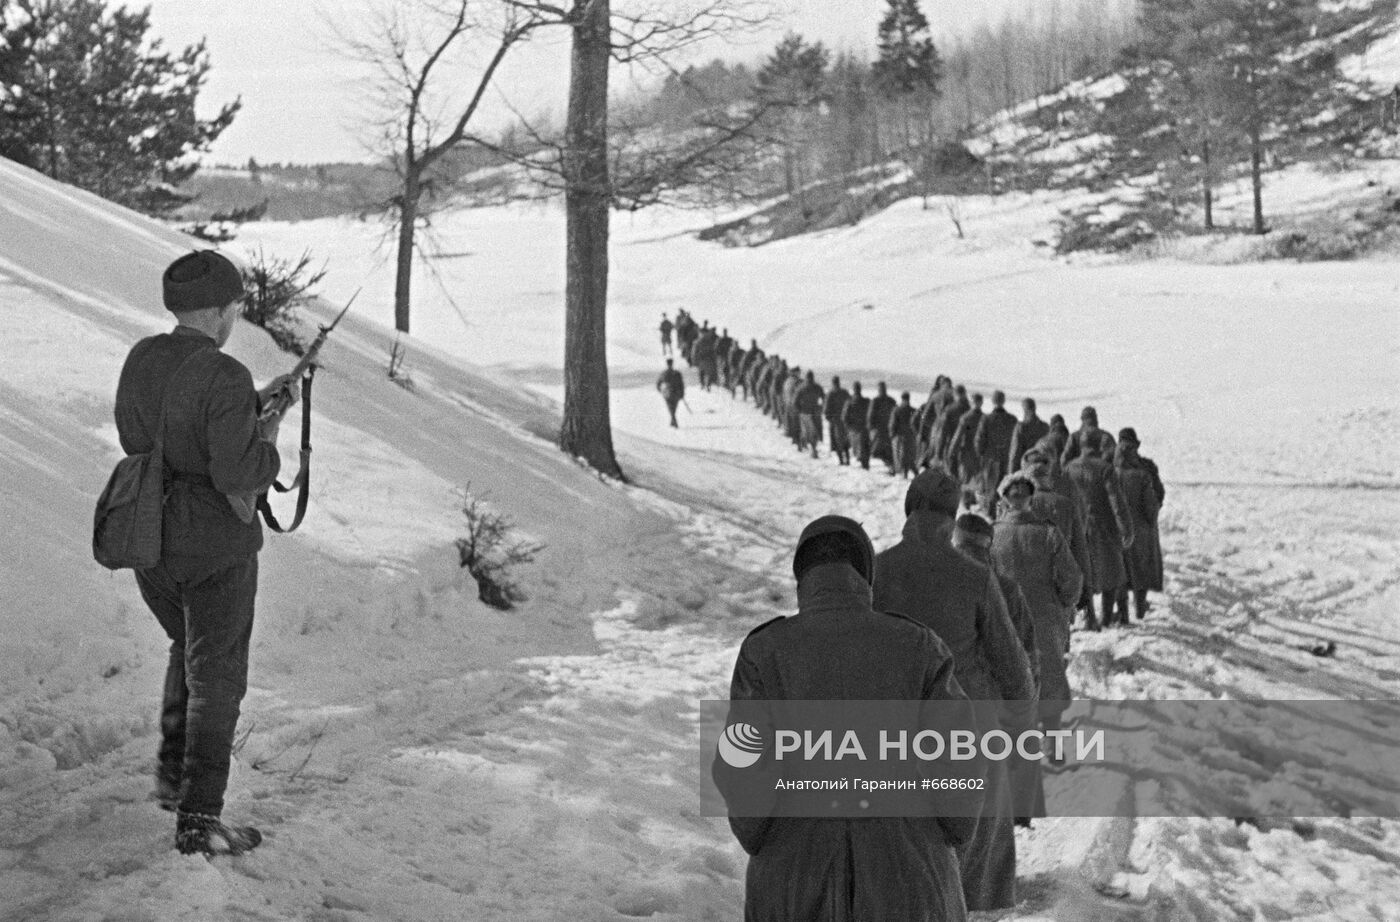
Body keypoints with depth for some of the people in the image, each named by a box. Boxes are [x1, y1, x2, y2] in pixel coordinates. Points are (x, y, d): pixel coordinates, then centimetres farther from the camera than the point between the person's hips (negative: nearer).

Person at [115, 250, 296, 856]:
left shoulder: (141, 359, 1)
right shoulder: (224, 378, -21)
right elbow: (236, 475, -27)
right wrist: (267, 443, -5)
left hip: (149, 543, 7)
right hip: (214, 549, -7)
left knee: (190, 645, 30)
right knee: (215, 679, 5)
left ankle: (173, 771, 29)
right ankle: (198, 819, 6)